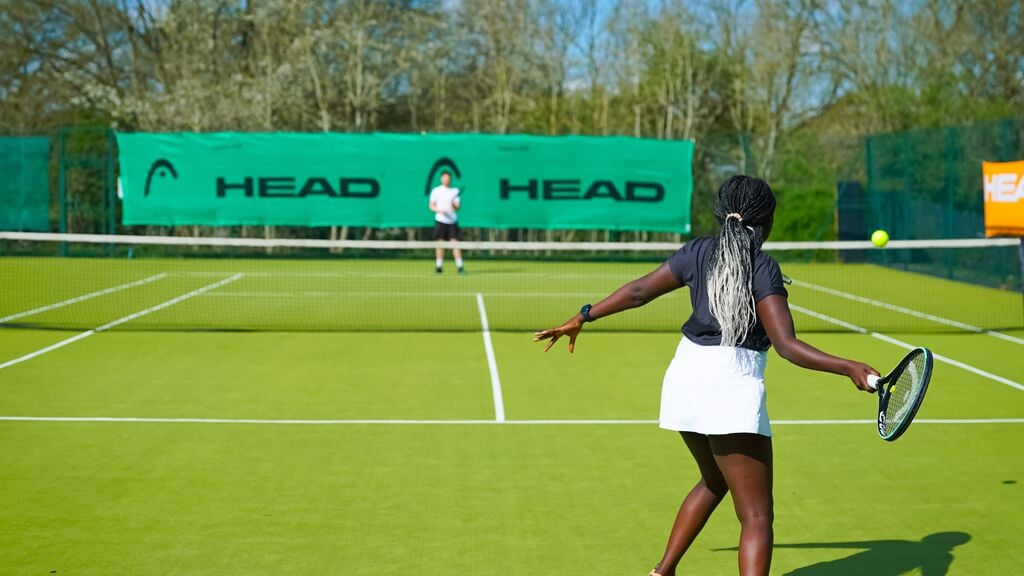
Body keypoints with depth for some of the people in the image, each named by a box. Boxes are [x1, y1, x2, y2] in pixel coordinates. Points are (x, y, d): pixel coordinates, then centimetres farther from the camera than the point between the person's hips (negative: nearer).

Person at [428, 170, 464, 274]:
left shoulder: (455, 191, 8)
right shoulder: (436, 191, 5)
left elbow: (458, 207, 8)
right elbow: (431, 206, 6)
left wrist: (454, 205, -15)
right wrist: (439, 210, -13)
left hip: (452, 221, 1)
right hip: (440, 220, -1)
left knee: (455, 243, -6)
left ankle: (460, 267, -8)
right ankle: (439, 266, 8)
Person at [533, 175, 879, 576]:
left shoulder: (699, 252, 6)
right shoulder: (763, 268, -10)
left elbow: (638, 292, 9)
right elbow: (786, 345, -17)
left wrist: (582, 318, 20)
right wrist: (849, 368, -22)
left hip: (685, 378, 7)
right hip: (731, 386, -7)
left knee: (715, 482, 31)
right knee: (757, 516, -5)